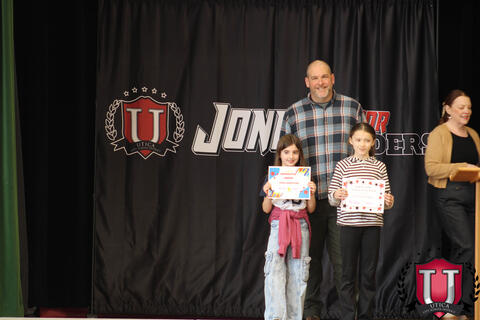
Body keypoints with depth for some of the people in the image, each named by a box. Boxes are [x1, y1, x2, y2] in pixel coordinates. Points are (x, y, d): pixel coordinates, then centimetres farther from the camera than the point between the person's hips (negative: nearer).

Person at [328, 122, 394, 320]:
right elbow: (332, 199, 4)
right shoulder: (343, 165, 4)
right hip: (348, 224, -1)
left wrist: (388, 202, -12)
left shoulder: (379, 166, 8)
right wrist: (336, 195, -18)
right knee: (348, 274, 3)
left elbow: (386, 199, 10)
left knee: (369, 273, 7)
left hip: (372, 224, 2)